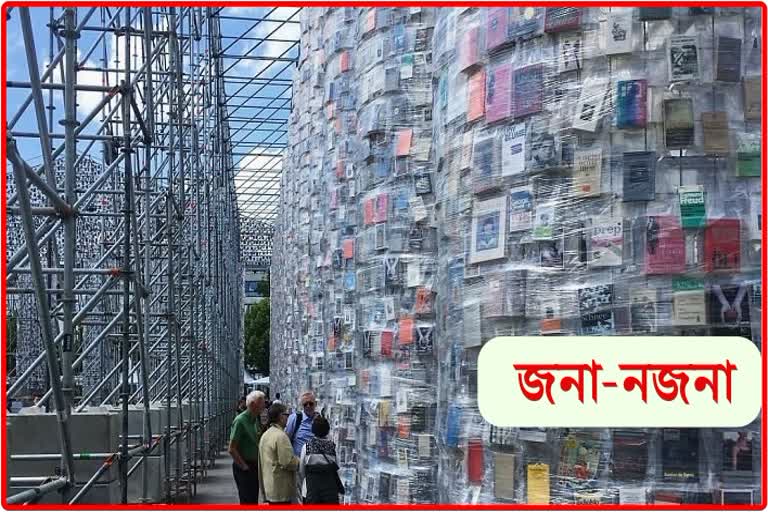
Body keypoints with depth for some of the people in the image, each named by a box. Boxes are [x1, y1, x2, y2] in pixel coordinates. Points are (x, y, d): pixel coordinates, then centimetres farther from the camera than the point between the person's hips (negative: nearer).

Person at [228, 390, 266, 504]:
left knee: (254, 500, 14)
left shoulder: (256, 420, 9)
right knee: (247, 502, -6)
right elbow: (232, 449, -19)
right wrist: (244, 467, -14)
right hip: (244, 469, -8)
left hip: (254, 467, 8)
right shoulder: (240, 421, -17)